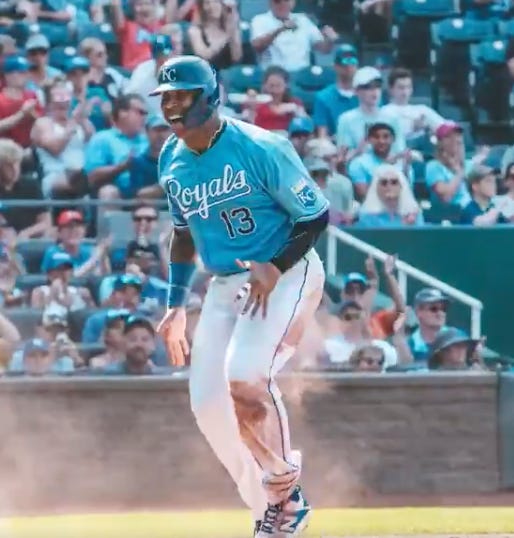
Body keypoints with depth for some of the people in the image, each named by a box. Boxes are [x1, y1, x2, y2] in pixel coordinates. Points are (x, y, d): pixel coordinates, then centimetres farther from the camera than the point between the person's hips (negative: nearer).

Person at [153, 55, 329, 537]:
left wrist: (274, 269, -25)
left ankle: (287, 493, -6)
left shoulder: (260, 149, -18)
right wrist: (176, 304, 14)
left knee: (245, 377, -27)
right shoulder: (171, 162, 3)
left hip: (286, 276, -7)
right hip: (224, 285, 7)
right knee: (209, 402, -2)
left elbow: (316, 216, -12)